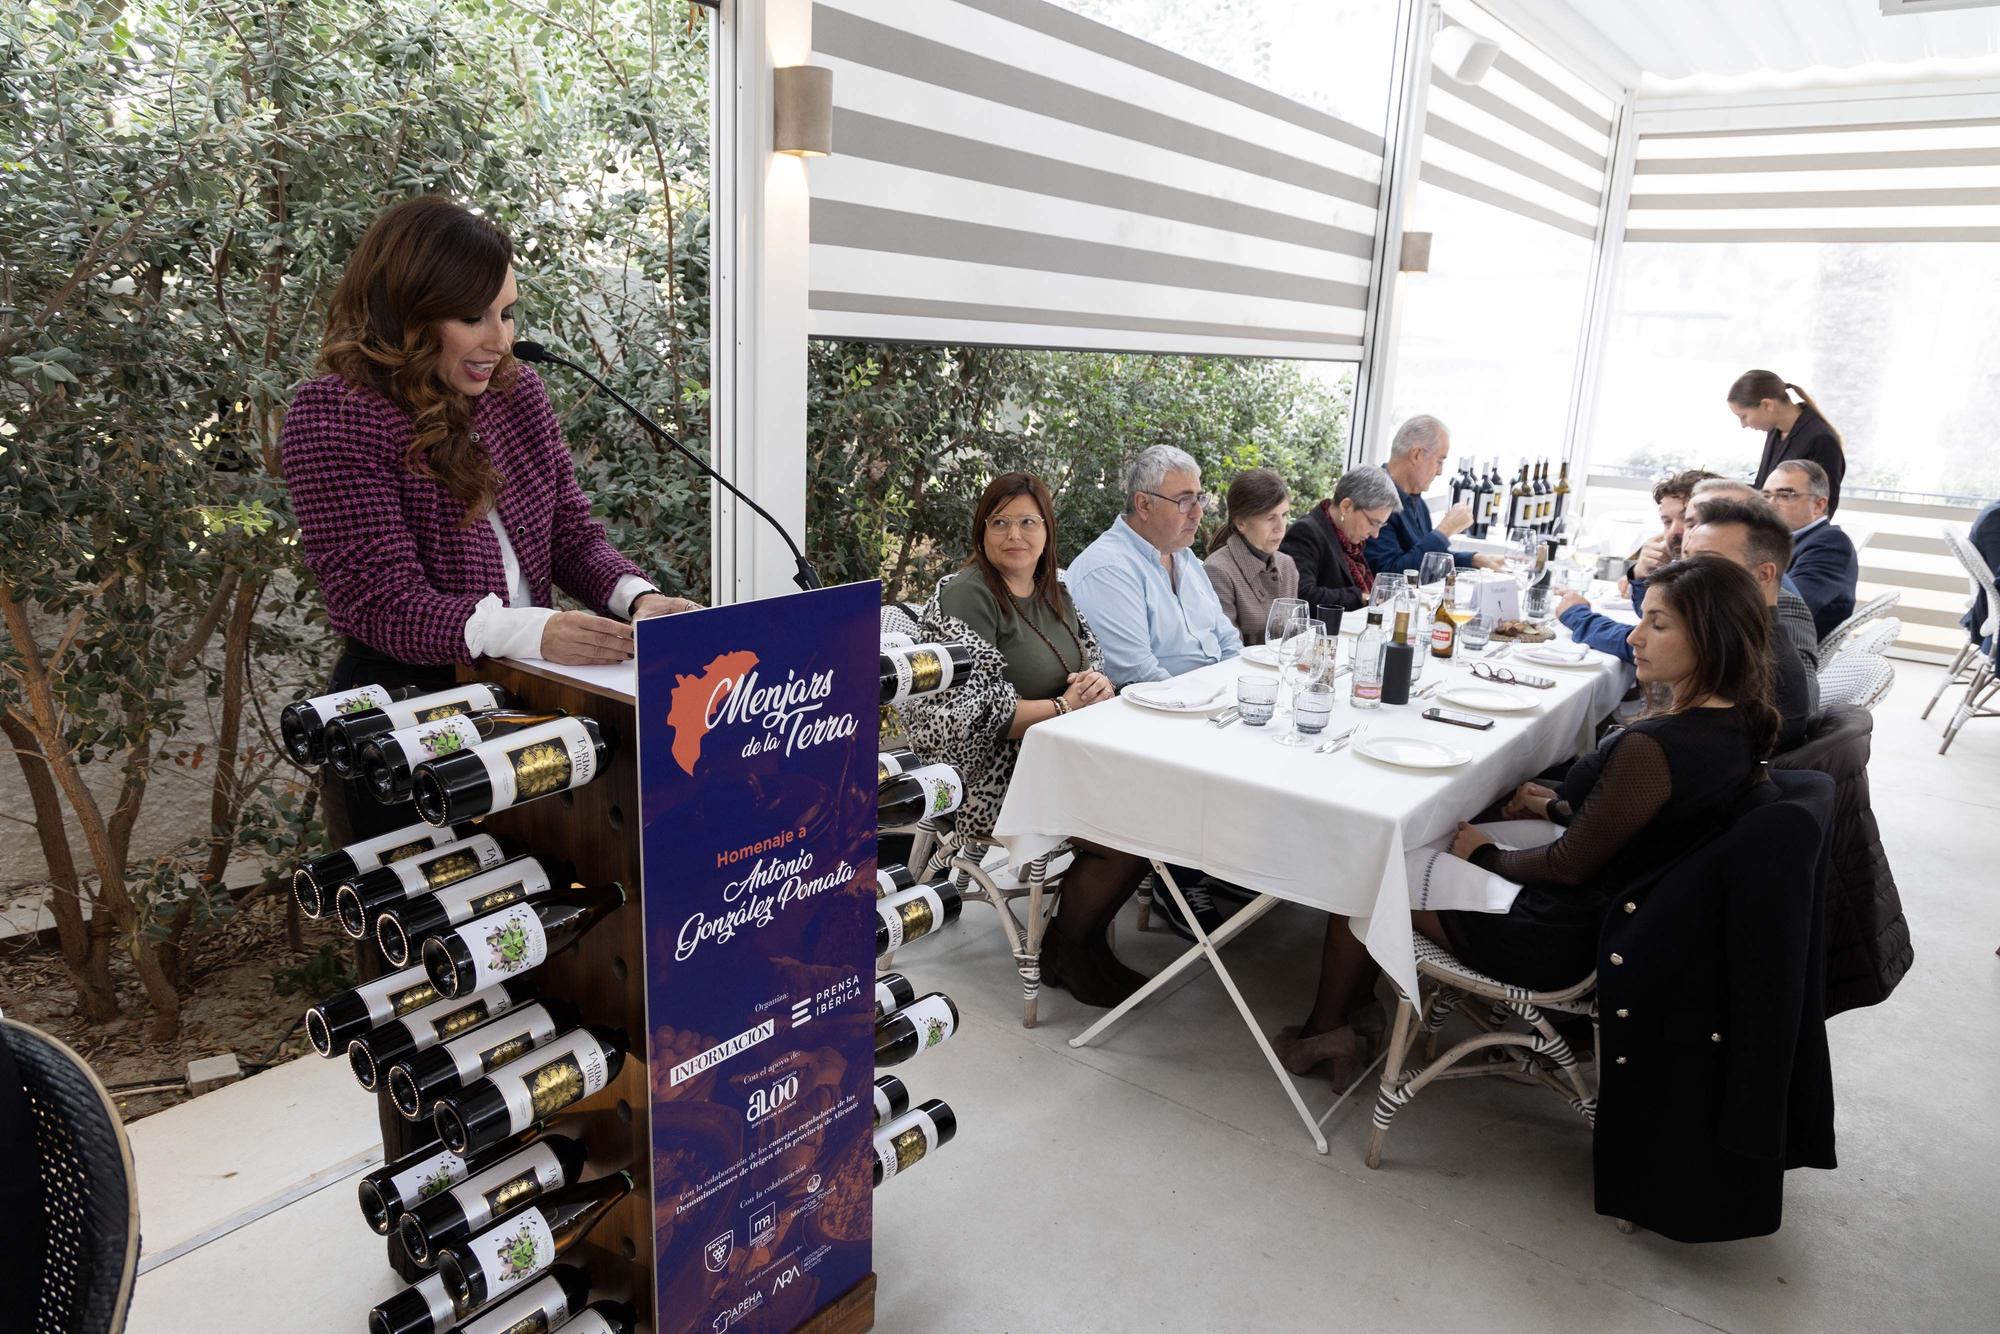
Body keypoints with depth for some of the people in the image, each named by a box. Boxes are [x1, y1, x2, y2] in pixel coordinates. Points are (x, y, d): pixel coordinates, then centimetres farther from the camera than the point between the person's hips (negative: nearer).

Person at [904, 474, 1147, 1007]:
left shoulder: (1053, 592, 14)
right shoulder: (963, 598, -12)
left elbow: (1095, 666, 17)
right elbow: (972, 714, -20)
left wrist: (1098, 684, -8)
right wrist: (1063, 707, -20)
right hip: (992, 778, -8)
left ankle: (1084, 939, 6)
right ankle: (1067, 951, 6)